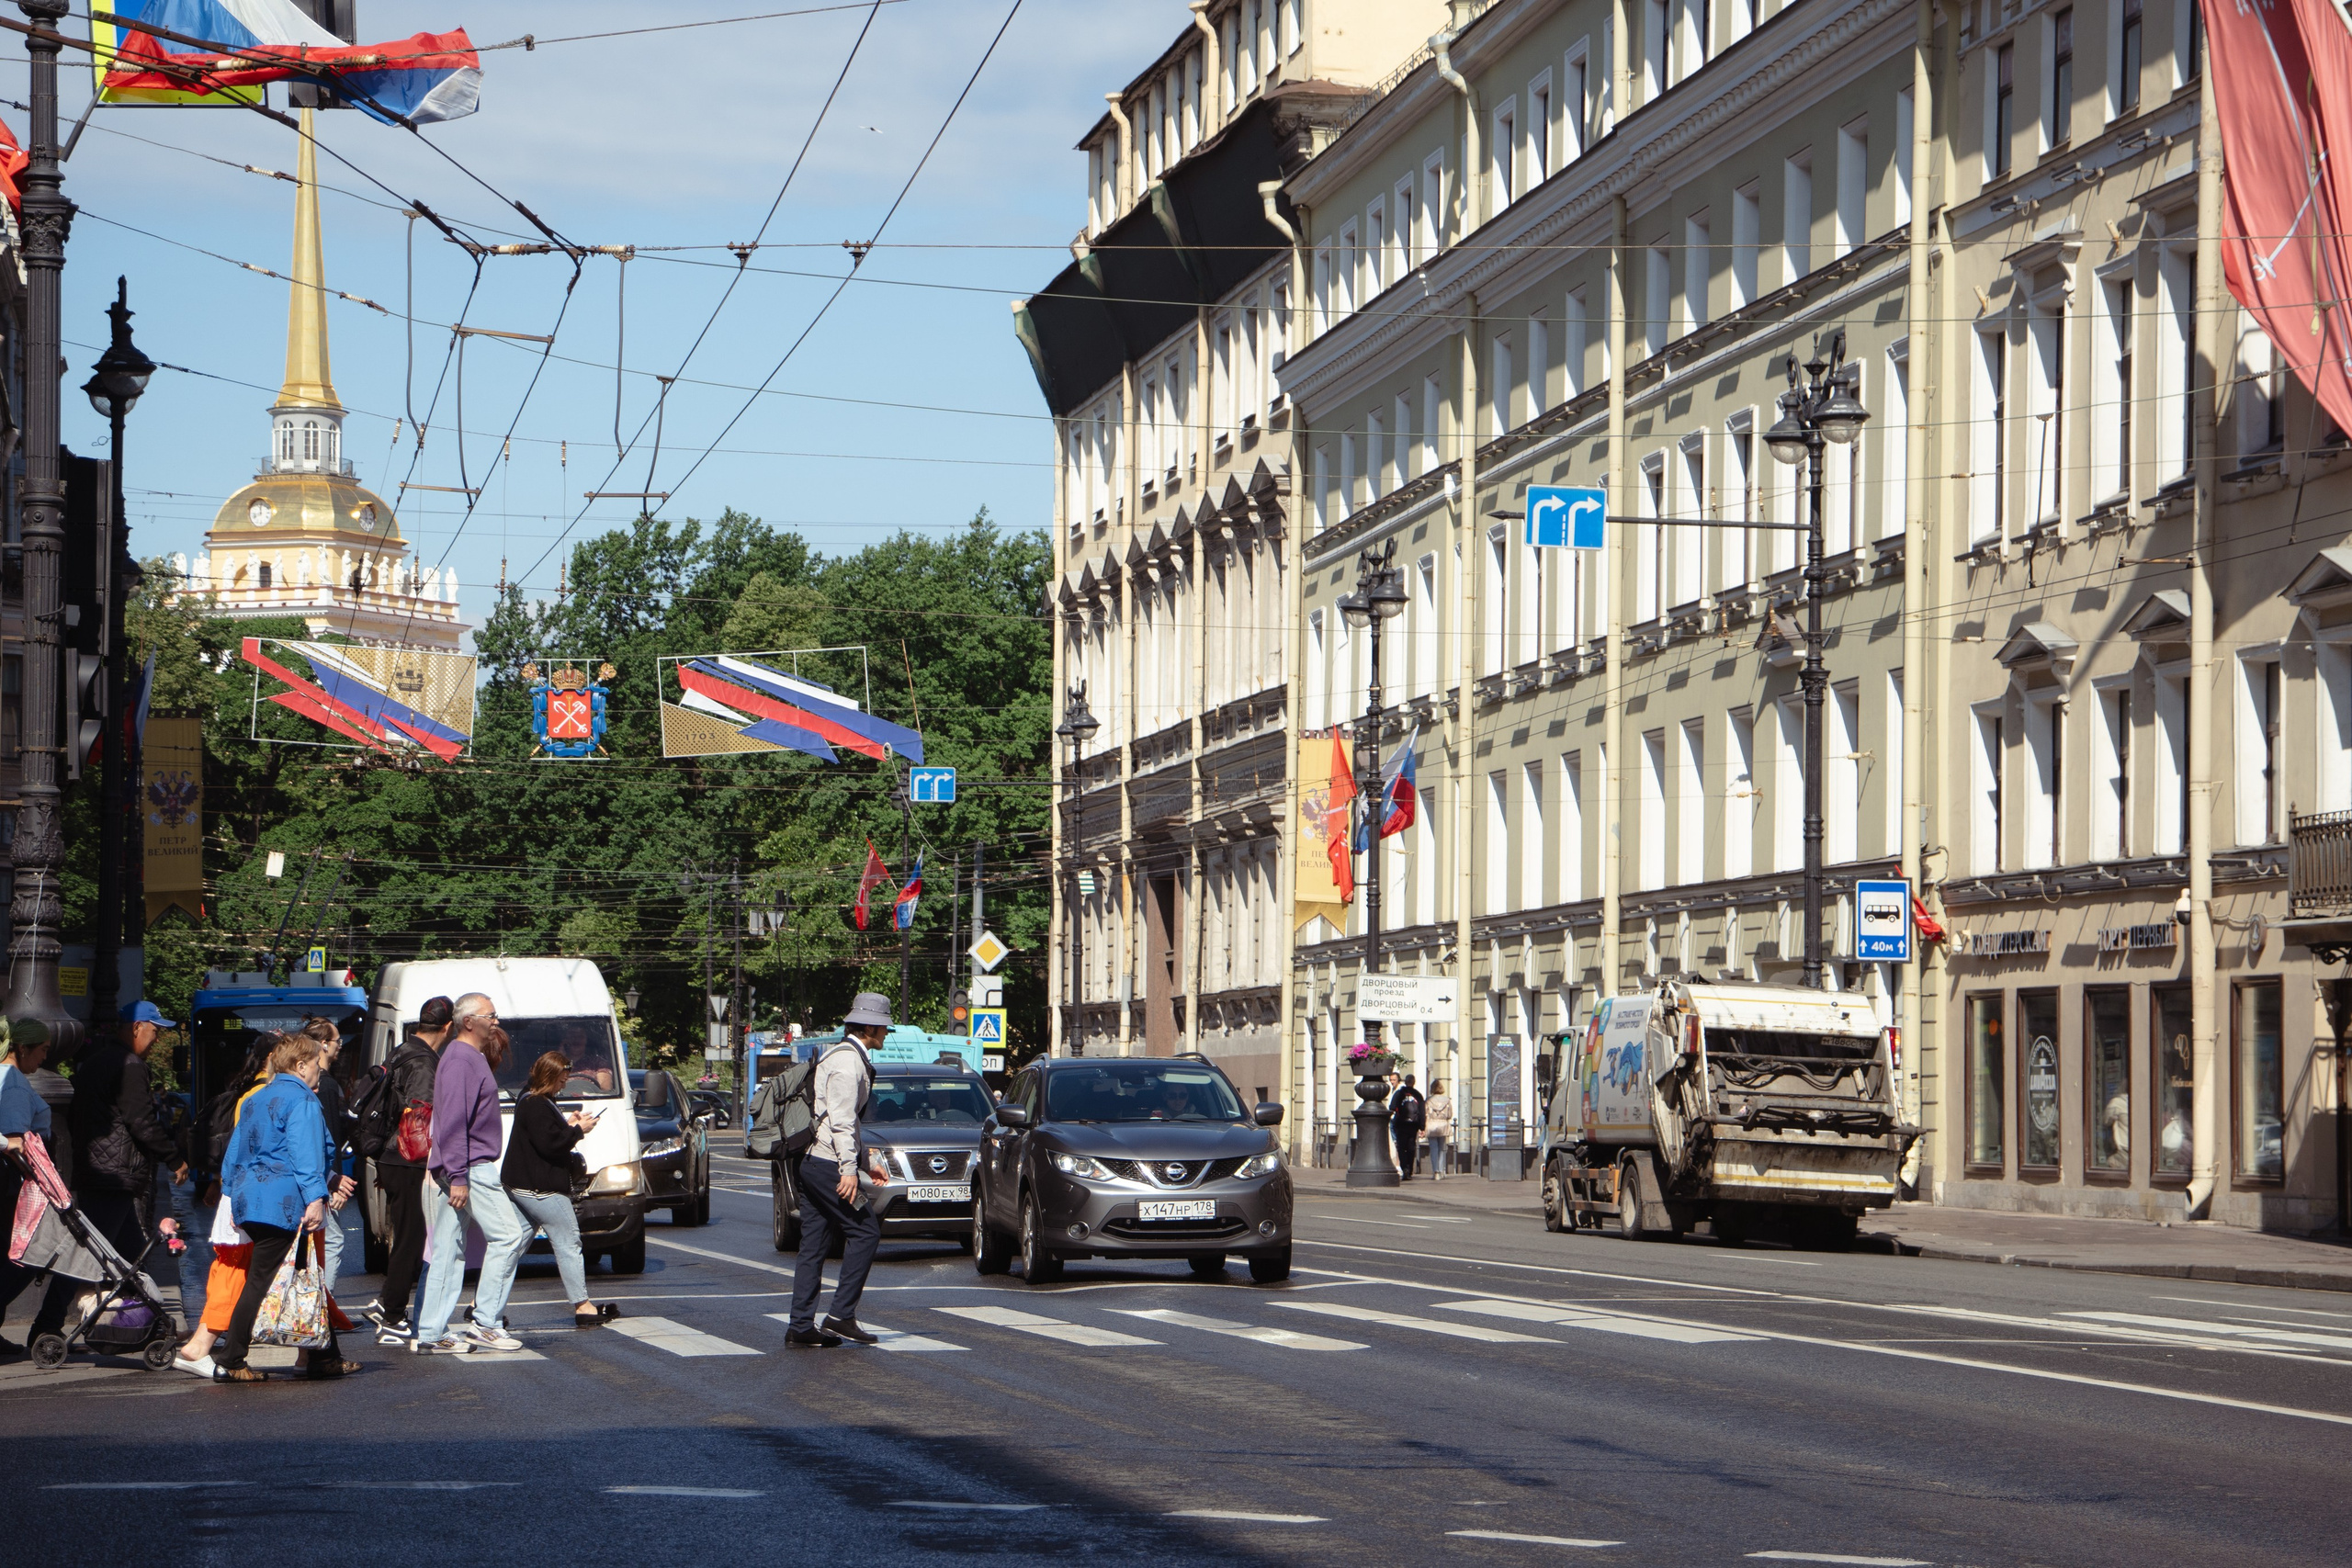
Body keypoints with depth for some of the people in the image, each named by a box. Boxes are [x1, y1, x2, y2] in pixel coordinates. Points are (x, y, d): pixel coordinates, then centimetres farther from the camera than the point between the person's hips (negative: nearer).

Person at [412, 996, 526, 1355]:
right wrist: (458, 1177, -24)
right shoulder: (460, 1060, -14)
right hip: (470, 1167, -10)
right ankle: (484, 1322, -4)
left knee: (448, 1251, 8)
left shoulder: (472, 1057, 19)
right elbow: (453, 1122, -20)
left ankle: (430, 1334, 7)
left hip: (460, 1171, 10)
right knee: (507, 1234, -6)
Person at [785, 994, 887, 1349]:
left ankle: (801, 1328, 7)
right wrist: (849, 1169, -23)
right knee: (865, 1231, -6)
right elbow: (841, 1120, -20)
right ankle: (841, 1316, -7)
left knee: (814, 1246, 8)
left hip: (811, 1161, 10)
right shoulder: (848, 1061, -12)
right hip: (827, 1163, -10)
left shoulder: (842, 1055, 21)